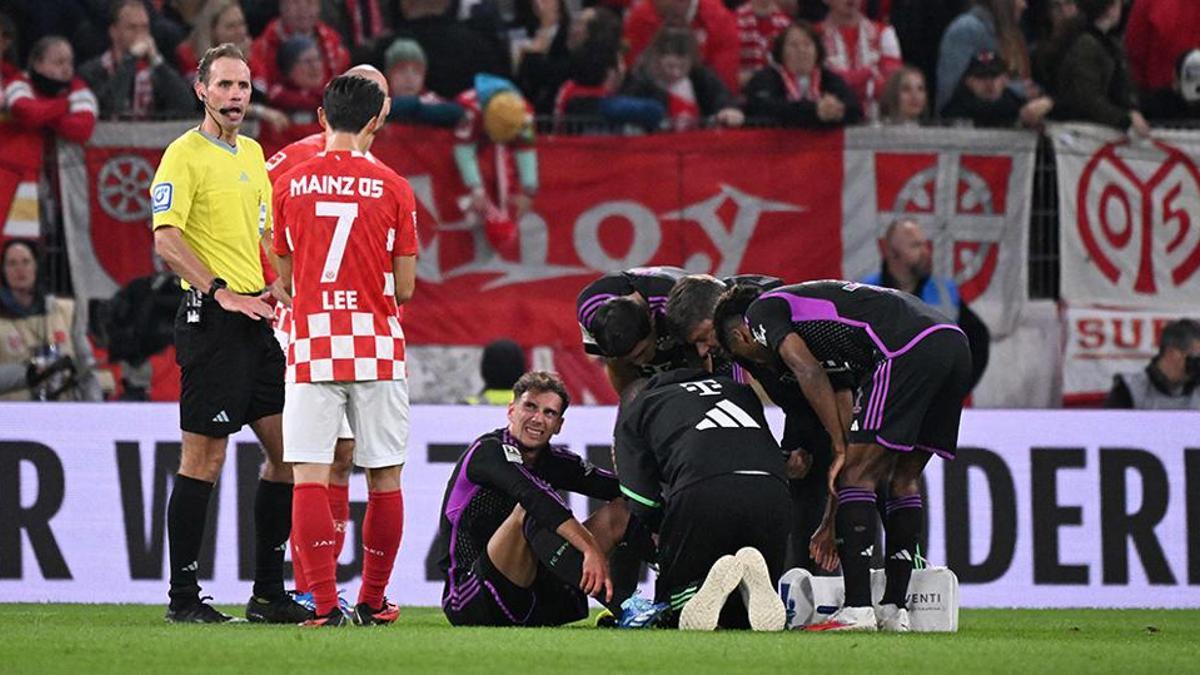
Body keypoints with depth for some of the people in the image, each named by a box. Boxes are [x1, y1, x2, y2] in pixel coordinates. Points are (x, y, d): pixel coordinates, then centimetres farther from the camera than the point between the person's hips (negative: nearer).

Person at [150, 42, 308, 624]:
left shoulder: (252, 154, 18)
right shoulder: (185, 154, -7)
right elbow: (166, 239, -16)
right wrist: (222, 292, -22)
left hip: (257, 320, 8)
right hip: (211, 319, -8)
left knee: (286, 450, 7)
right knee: (204, 458, -6)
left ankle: (269, 592, 13)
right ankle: (183, 595, 0)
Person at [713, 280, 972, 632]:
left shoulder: (761, 311, 14)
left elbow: (810, 373, -5)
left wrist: (841, 450, 2)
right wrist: (832, 521, 38)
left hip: (909, 351, -9)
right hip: (955, 343, 9)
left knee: (856, 472, -2)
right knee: (904, 477, 18)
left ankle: (857, 610, -5)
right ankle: (894, 611, 17)